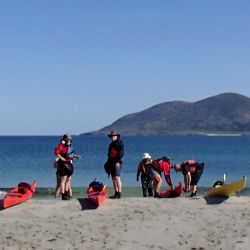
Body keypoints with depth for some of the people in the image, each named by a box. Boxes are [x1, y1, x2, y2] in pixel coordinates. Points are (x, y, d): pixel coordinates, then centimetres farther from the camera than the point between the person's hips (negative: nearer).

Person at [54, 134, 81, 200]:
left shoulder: (70, 146, 14)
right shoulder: (61, 146, -12)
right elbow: (56, 152, -23)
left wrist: (76, 156, 11)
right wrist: (62, 158, -23)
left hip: (69, 164, 9)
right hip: (63, 165, -9)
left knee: (68, 179, 14)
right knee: (63, 179, -7)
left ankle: (66, 194, 25)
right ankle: (63, 195, -5)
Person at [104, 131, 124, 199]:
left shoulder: (120, 143, -4)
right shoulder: (111, 144, 22)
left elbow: (121, 153, -13)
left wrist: (118, 161, -20)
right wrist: (108, 163, 19)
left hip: (117, 163, -9)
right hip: (111, 163, 9)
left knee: (117, 178, -16)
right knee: (113, 178, 8)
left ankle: (119, 193, -18)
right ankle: (116, 193, 11)